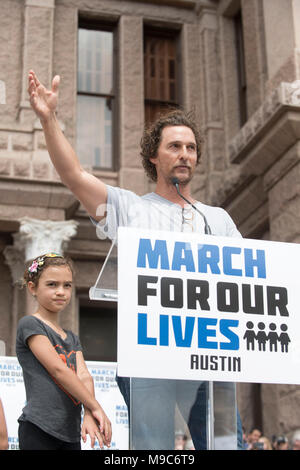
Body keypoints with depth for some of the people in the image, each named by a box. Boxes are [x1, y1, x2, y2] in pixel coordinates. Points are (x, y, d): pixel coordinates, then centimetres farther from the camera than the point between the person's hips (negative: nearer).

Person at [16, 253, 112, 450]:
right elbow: (58, 369, -10)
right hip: (38, 429, -7)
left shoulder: (72, 338, 20)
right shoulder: (30, 324, -2)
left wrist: (89, 414, -15)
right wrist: (95, 407, -11)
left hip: (70, 433, 7)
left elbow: (83, 375, 4)